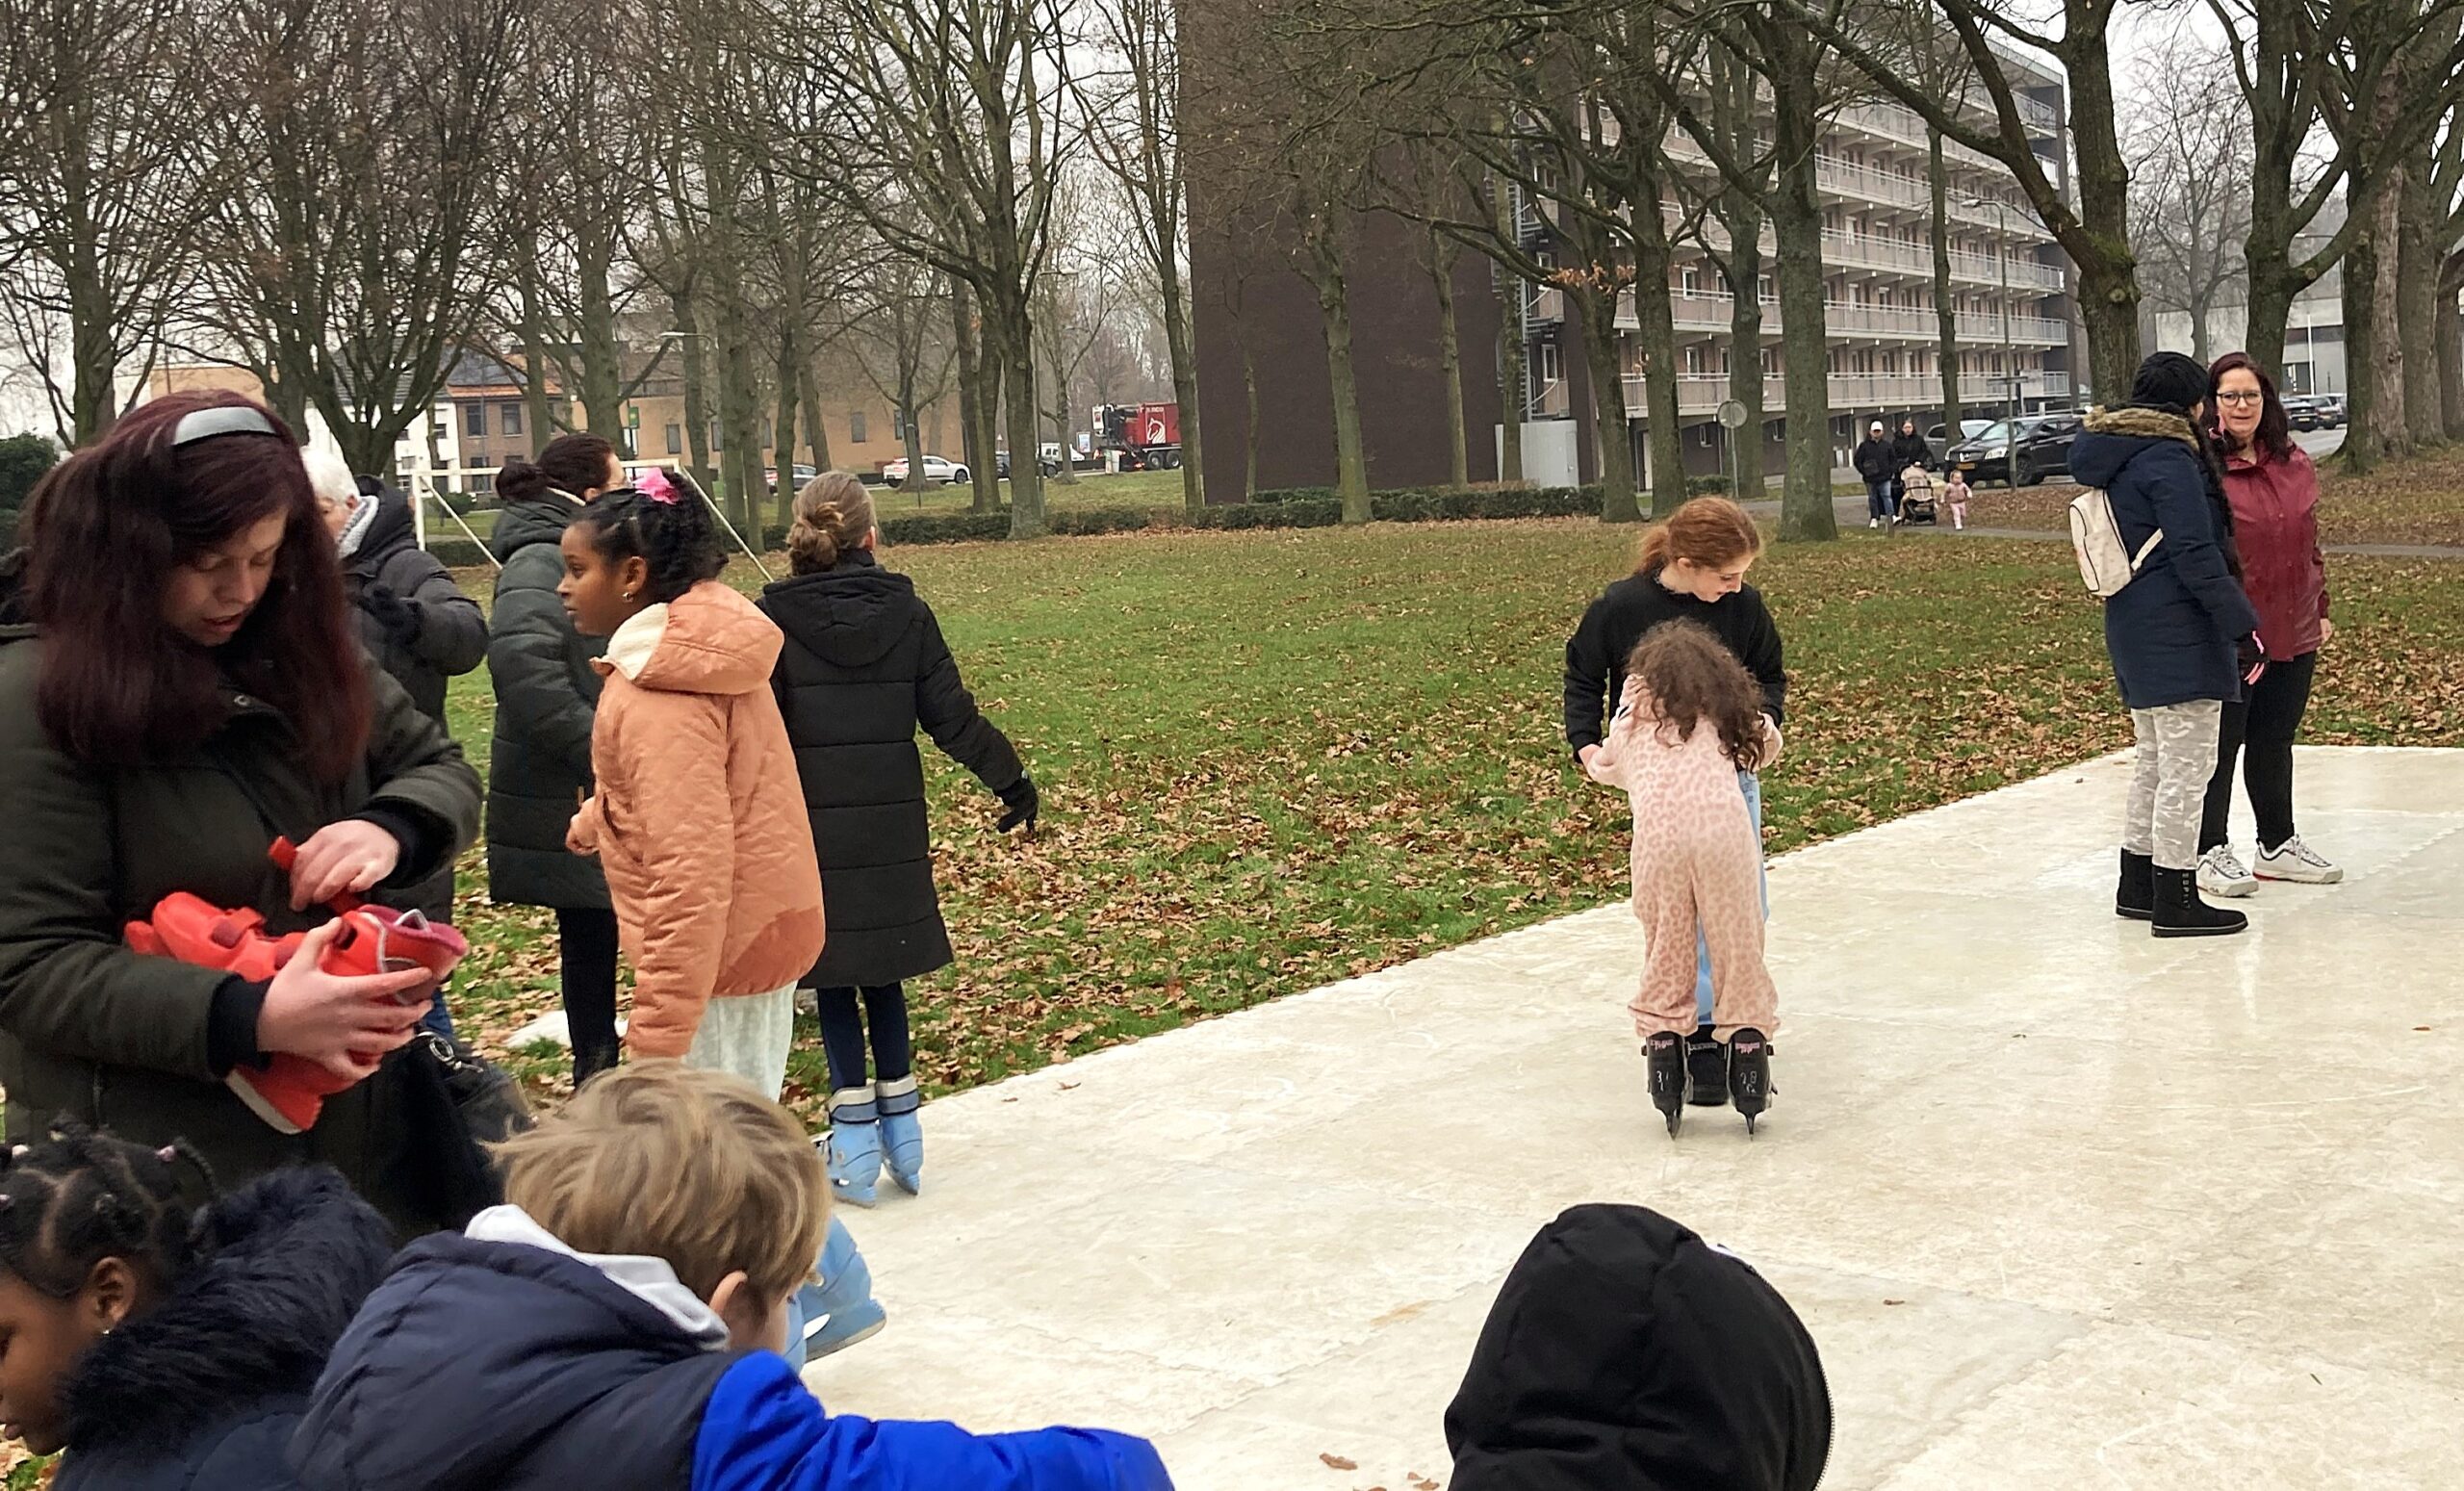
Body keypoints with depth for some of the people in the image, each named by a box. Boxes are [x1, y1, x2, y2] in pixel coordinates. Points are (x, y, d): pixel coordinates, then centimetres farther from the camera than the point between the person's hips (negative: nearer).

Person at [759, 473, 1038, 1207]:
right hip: (892, 826, 3)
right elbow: (952, 717, 1)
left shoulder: (773, 618, -8)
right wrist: (1012, 781, 13)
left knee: (834, 980, 6)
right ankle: (901, 1132, 20)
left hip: (810, 827, -3)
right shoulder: (906, 612, -1)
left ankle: (856, 1146, 6)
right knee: (882, 975, 15)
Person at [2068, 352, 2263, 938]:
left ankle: (2138, 887, 25)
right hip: (2178, 635, -10)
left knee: (2156, 760, 18)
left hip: (2131, 628, 10)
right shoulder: (2169, 460, -15)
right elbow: (2196, 556, -19)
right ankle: (2176, 900, 0)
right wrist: (2244, 625, -16)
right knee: (2188, 763, -4)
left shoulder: (2114, 460, 14)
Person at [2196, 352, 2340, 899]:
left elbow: (2310, 543, 17)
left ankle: (2278, 844, 29)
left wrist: (2321, 609, 16)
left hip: (2294, 633, 6)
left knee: (2275, 744, 17)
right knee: (2220, 745, 3)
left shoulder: (2296, 464, 9)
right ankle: (2210, 852, 14)